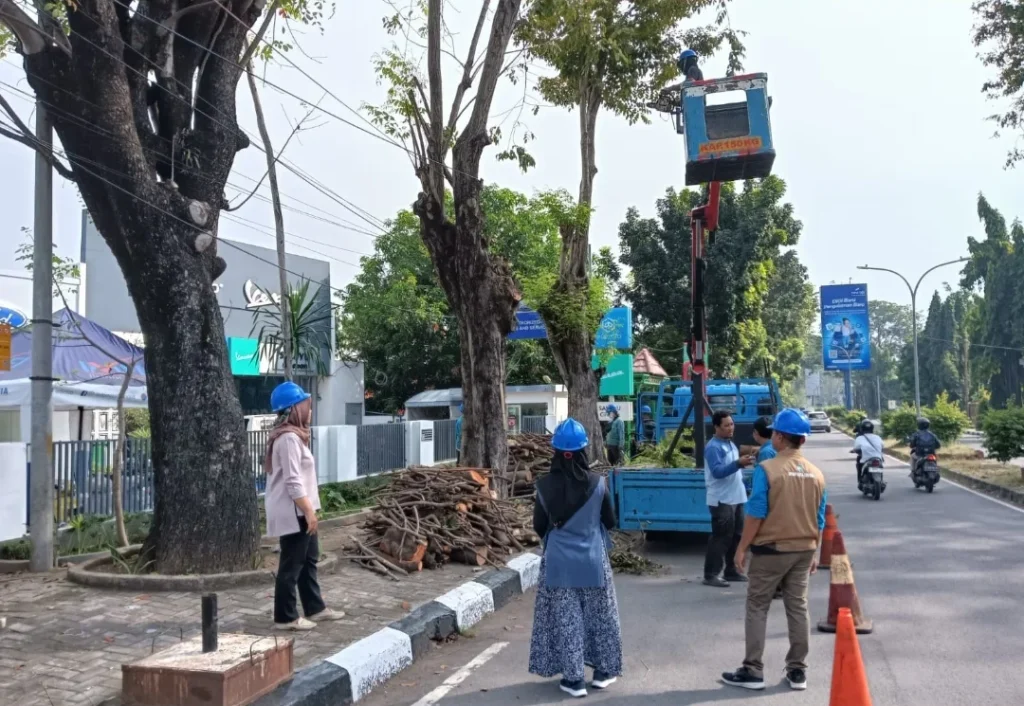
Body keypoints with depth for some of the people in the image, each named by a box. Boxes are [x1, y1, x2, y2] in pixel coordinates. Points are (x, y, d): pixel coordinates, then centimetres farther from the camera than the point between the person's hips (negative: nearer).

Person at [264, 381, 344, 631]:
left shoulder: (292, 435, 13)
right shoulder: (289, 438, -19)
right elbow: (293, 482, -23)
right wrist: (309, 511, -21)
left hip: (299, 511, 11)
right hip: (293, 512, -11)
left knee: (308, 559, 17)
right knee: (291, 564, -1)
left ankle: (315, 608, 27)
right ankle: (285, 617, 8)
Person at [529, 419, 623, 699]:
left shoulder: (545, 485, -10)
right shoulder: (597, 483, -11)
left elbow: (539, 526, 0)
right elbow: (610, 522, 1)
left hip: (558, 562, 0)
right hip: (593, 560, 0)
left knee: (565, 620, 8)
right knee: (599, 616, 15)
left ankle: (573, 678, 13)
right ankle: (604, 671, 26)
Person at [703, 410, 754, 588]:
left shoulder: (730, 444, 16)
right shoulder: (713, 447, -14)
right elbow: (717, 471, -25)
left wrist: (743, 463, 9)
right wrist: (738, 463, -33)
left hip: (736, 498, 9)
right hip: (721, 500, -9)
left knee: (736, 536, 14)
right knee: (721, 537, -8)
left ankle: (732, 571, 24)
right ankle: (711, 575, -3)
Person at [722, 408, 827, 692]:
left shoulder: (767, 469, -15)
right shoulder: (816, 474, 3)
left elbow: (756, 513, -16)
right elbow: (820, 520, 7)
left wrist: (742, 547, -6)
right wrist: (814, 552, 18)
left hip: (771, 548, -5)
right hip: (804, 549, 5)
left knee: (757, 607, 5)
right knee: (798, 608, 13)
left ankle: (753, 671, 8)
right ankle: (797, 670, 18)